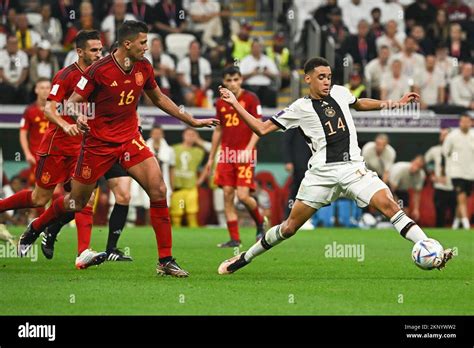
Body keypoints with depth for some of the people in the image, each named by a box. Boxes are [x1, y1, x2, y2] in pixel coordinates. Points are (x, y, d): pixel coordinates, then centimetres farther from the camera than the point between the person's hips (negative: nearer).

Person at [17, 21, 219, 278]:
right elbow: (72, 101, -12)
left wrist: (192, 121, 18)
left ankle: (165, 261, -9)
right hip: (98, 142, -4)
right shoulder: (99, 70, -18)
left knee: (158, 190, -15)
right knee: (76, 203, 7)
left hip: (130, 140, 4)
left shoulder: (143, 68, -1)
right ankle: (34, 230, 37)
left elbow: (159, 98, 16)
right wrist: (78, 117, -35)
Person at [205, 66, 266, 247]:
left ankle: (260, 223, 16)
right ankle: (234, 239, 2)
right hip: (226, 155, 5)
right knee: (227, 195, -2)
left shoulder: (250, 99, -4)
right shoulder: (221, 103, 11)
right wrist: (211, 158, 19)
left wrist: (248, 149, -19)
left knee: (243, 195, -13)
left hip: (244, 155, -5)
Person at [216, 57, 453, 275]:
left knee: (389, 206, -19)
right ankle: (245, 258, 20)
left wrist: (396, 104, 31)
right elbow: (262, 129, 2)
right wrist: (235, 105, -6)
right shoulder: (300, 108, 1)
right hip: (321, 173, -2)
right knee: (290, 227, 2)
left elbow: (359, 104, 34)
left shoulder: (339, 93, 11)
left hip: (353, 168, 2)